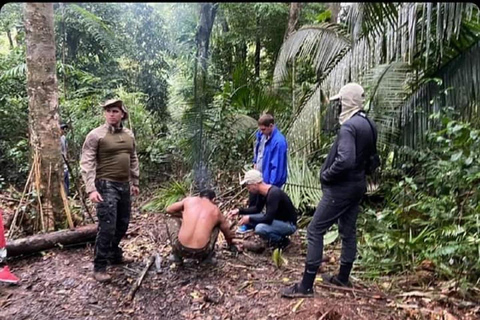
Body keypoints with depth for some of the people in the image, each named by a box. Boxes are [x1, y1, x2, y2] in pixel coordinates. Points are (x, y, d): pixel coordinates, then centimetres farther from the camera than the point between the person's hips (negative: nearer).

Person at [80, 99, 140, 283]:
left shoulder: (129, 135, 9)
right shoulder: (95, 135, -9)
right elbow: (87, 163, -14)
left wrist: (135, 182, 17)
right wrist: (91, 189, -22)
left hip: (124, 185, 7)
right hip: (106, 185, -6)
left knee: (122, 224, 15)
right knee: (107, 226, -9)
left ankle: (114, 255, 34)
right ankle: (99, 267, 4)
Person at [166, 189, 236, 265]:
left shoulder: (189, 200, 9)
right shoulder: (216, 211, 11)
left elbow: (168, 209, 22)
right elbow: (227, 232, 28)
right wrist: (231, 245, 47)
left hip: (181, 249, 1)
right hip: (200, 253, -1)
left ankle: (176, 255, 23)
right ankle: (208, 256, 21)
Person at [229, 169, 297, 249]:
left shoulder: (274, 193, -29)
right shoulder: (264, 192, -2)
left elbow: (268, 219, -32)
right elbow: (257, 208, 14)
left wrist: (249, 219, -20)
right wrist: (239, 211, 4)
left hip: (288, 224, -9)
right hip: (276, 219, 9)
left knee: (260, 228, -32)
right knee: (247, 219, 3)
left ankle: (282, 241, -5)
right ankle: (274, 238, 11)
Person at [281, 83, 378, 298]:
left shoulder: (349, 127, -21)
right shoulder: (369, 125, 9)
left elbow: (344, 161, -31)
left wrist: (326, 176, -17)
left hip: (341, 187, -10)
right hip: (357, 185, 10)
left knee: (315, 231, -5)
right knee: (348, 231, 16)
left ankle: (306, 286, -1)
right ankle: (343, 278, 30)